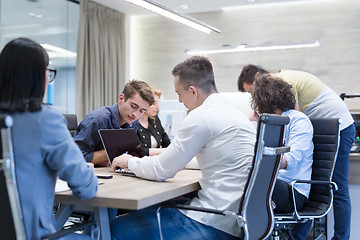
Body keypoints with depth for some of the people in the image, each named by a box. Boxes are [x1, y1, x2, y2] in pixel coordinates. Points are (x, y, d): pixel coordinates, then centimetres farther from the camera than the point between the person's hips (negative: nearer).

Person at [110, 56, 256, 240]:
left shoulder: (201, 116, -14)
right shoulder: (236, 114, 14)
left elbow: (161, 171, -9)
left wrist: (130, 161, 10)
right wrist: (163, 155, 31)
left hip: (215, 225, -10)